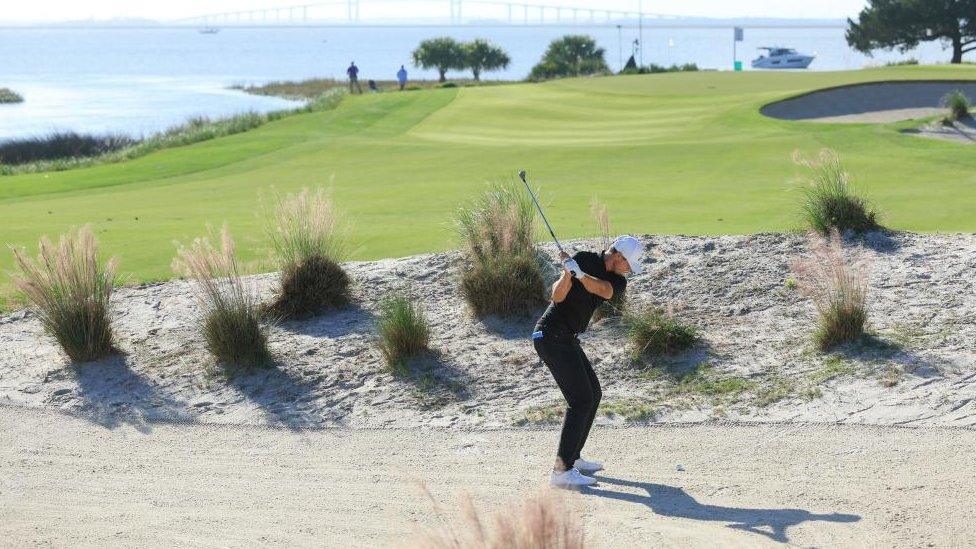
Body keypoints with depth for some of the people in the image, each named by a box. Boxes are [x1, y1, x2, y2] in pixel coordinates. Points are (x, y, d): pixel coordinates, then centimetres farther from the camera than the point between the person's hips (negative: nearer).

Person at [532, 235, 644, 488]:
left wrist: (579, 273, -35)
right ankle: (561, 470, -19)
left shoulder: (618, 280, 6)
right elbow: (558, 296, -19)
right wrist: (567, 273, -38)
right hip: (551, 336, -9)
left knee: (593, 394, 17)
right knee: (580, 400, -14)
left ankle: (572, 458, 26)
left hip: (567, 339, 9)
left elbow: (604, 290, -19)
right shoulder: (585, 260, -11)